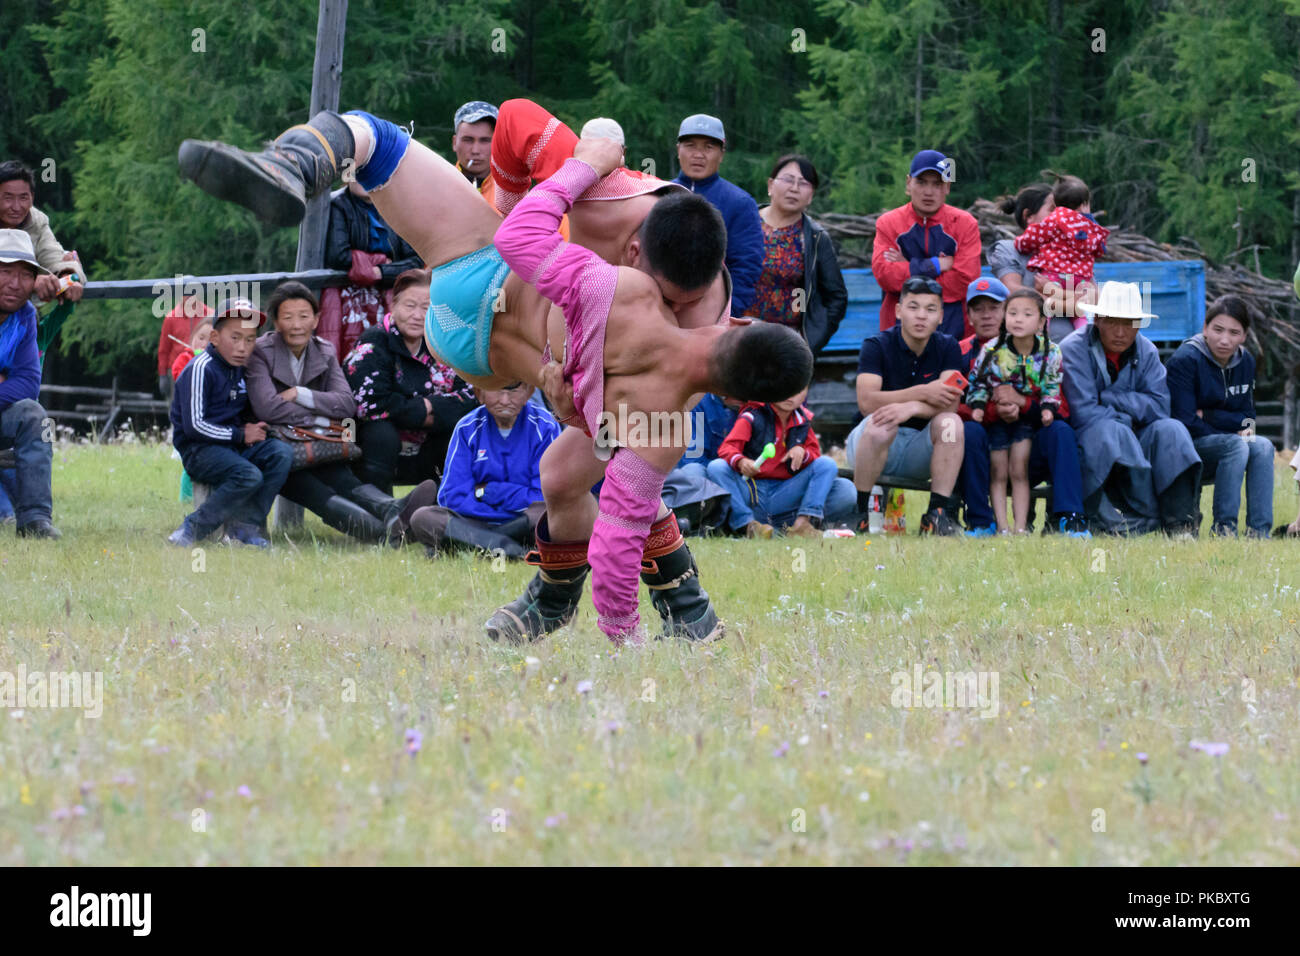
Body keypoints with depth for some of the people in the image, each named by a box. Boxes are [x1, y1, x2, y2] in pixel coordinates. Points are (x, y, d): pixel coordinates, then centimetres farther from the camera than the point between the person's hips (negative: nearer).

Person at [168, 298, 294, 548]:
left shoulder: (240, 368, 12)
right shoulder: (201, 369, -14)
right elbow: (194, 426, -19)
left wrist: (252, 429, 7)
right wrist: (240, 435, -14)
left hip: (234, 445, 8)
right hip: (199, 451, -8)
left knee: (281, 453, -15)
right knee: (249, 476, -31)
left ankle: (245, 526, -13)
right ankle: (192, 530, -22)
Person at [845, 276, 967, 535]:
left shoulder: (947, 348, 1)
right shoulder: (877, 346, -7)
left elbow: (950, 403, -15)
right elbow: (866, 401, -23)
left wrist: (911, 408, -35)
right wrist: (922, 393, -29)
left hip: (920, 451, 3)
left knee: (950, 422, -26)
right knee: (880, 423, -35)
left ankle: (938, 512, -26)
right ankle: (858, 512, -25)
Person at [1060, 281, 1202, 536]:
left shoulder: (1146, 351, 5)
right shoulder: (1075, 349, -11)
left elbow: (1159, 407, -9)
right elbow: (1084, 414, -20)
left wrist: (1107, 398, -17)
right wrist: (1127, 418, -10)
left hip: (1132, 445, 5)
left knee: (1170, 429, -22)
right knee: (1111, 432, -35)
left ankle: (1181, 524, -32)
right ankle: (1148, 522, -33)